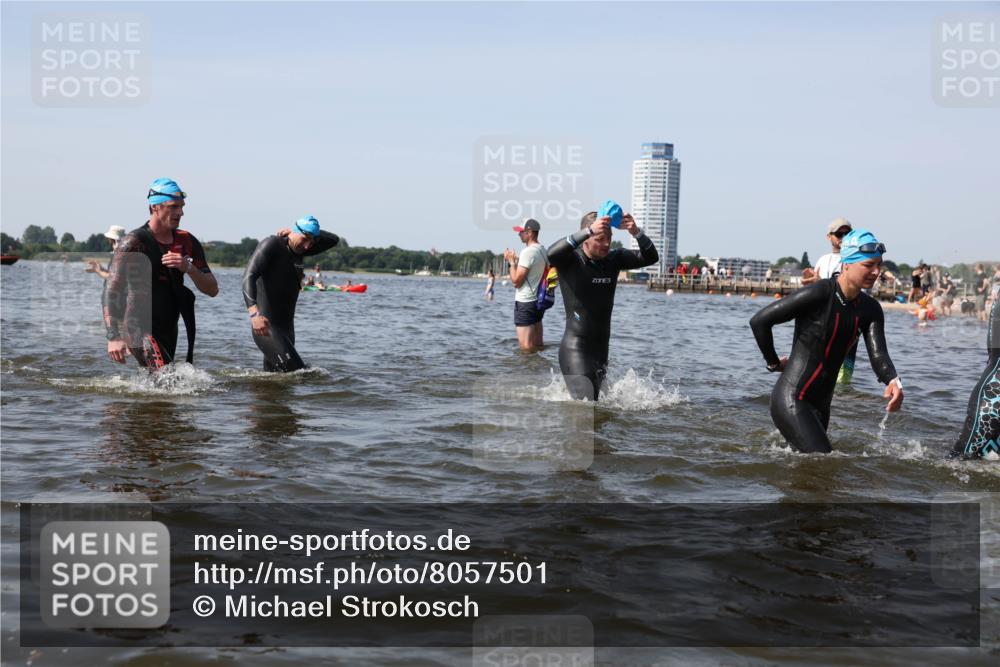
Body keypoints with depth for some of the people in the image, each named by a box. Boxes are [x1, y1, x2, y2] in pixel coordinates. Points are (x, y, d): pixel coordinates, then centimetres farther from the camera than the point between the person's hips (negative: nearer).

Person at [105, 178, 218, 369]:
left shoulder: (187, 242, 7)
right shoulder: (134, 242, -10)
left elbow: (212, 289, 5)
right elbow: (112, 291, -14)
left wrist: (188, 268, -14)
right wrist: (114, 337, -24)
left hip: (169, 329, 7)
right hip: (140, 329, -7)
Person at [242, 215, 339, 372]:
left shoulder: (298, 249, 12)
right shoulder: (271, 245, -11)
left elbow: (333, 239, 20)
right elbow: (249, 276, -24)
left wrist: (310, 236, 3)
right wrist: (254, 313, -39)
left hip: (287, 328, 8)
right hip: (266, 327, -8)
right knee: (297, 372, -19)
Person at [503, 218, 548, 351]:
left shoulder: (528, 252, -17)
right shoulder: (543, 250, 11)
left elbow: (516, 281, -17)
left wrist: (512, 262, -5)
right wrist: (518, 261, 17)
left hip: (525, 303, -9)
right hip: (539, 300, 9)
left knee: (526, 348, -7)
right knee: (538, 346, 13)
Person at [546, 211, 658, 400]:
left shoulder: (614, 258, 6)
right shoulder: (570, 259, -9)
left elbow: (651, 257, -1)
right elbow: (552, 254, -31)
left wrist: (636, 233, -21)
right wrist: (588, 231, -40)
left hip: (601, 349, 6)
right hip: (575, 350, -6)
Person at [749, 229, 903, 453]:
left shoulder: (870, 309, 4)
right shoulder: (818, 295, -18)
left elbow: (878, 355, -6)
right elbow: (759, 321, -16)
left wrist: (893, 382, -28)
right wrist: (774, 363, -4)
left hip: (821, 403, 8)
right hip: (792, 399, -8)